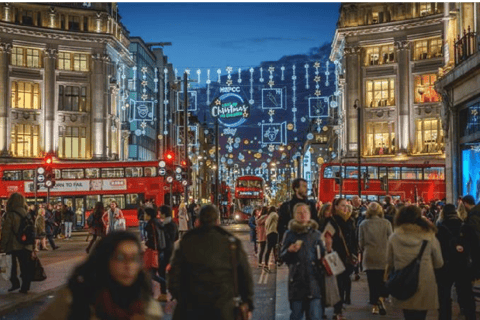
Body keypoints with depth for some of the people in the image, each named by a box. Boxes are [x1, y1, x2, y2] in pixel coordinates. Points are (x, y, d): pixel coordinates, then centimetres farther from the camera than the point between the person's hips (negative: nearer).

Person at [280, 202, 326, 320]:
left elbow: (322, 256, 11)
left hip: (313, 280, 0)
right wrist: (290, 250, -13)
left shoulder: (316, 234, 7)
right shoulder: (290, 234, 4)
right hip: (296, 280, 0)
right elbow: (283, 257, 6)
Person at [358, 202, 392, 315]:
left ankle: (375, 306, 9)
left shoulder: (363, 224, -2)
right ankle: (381, 298, -13)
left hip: (369, 257, 1)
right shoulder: (386, 223, -5)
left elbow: (361, 243, 3)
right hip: (383, 257, 0)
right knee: (382, 280, 10)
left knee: (372, 281, 6)